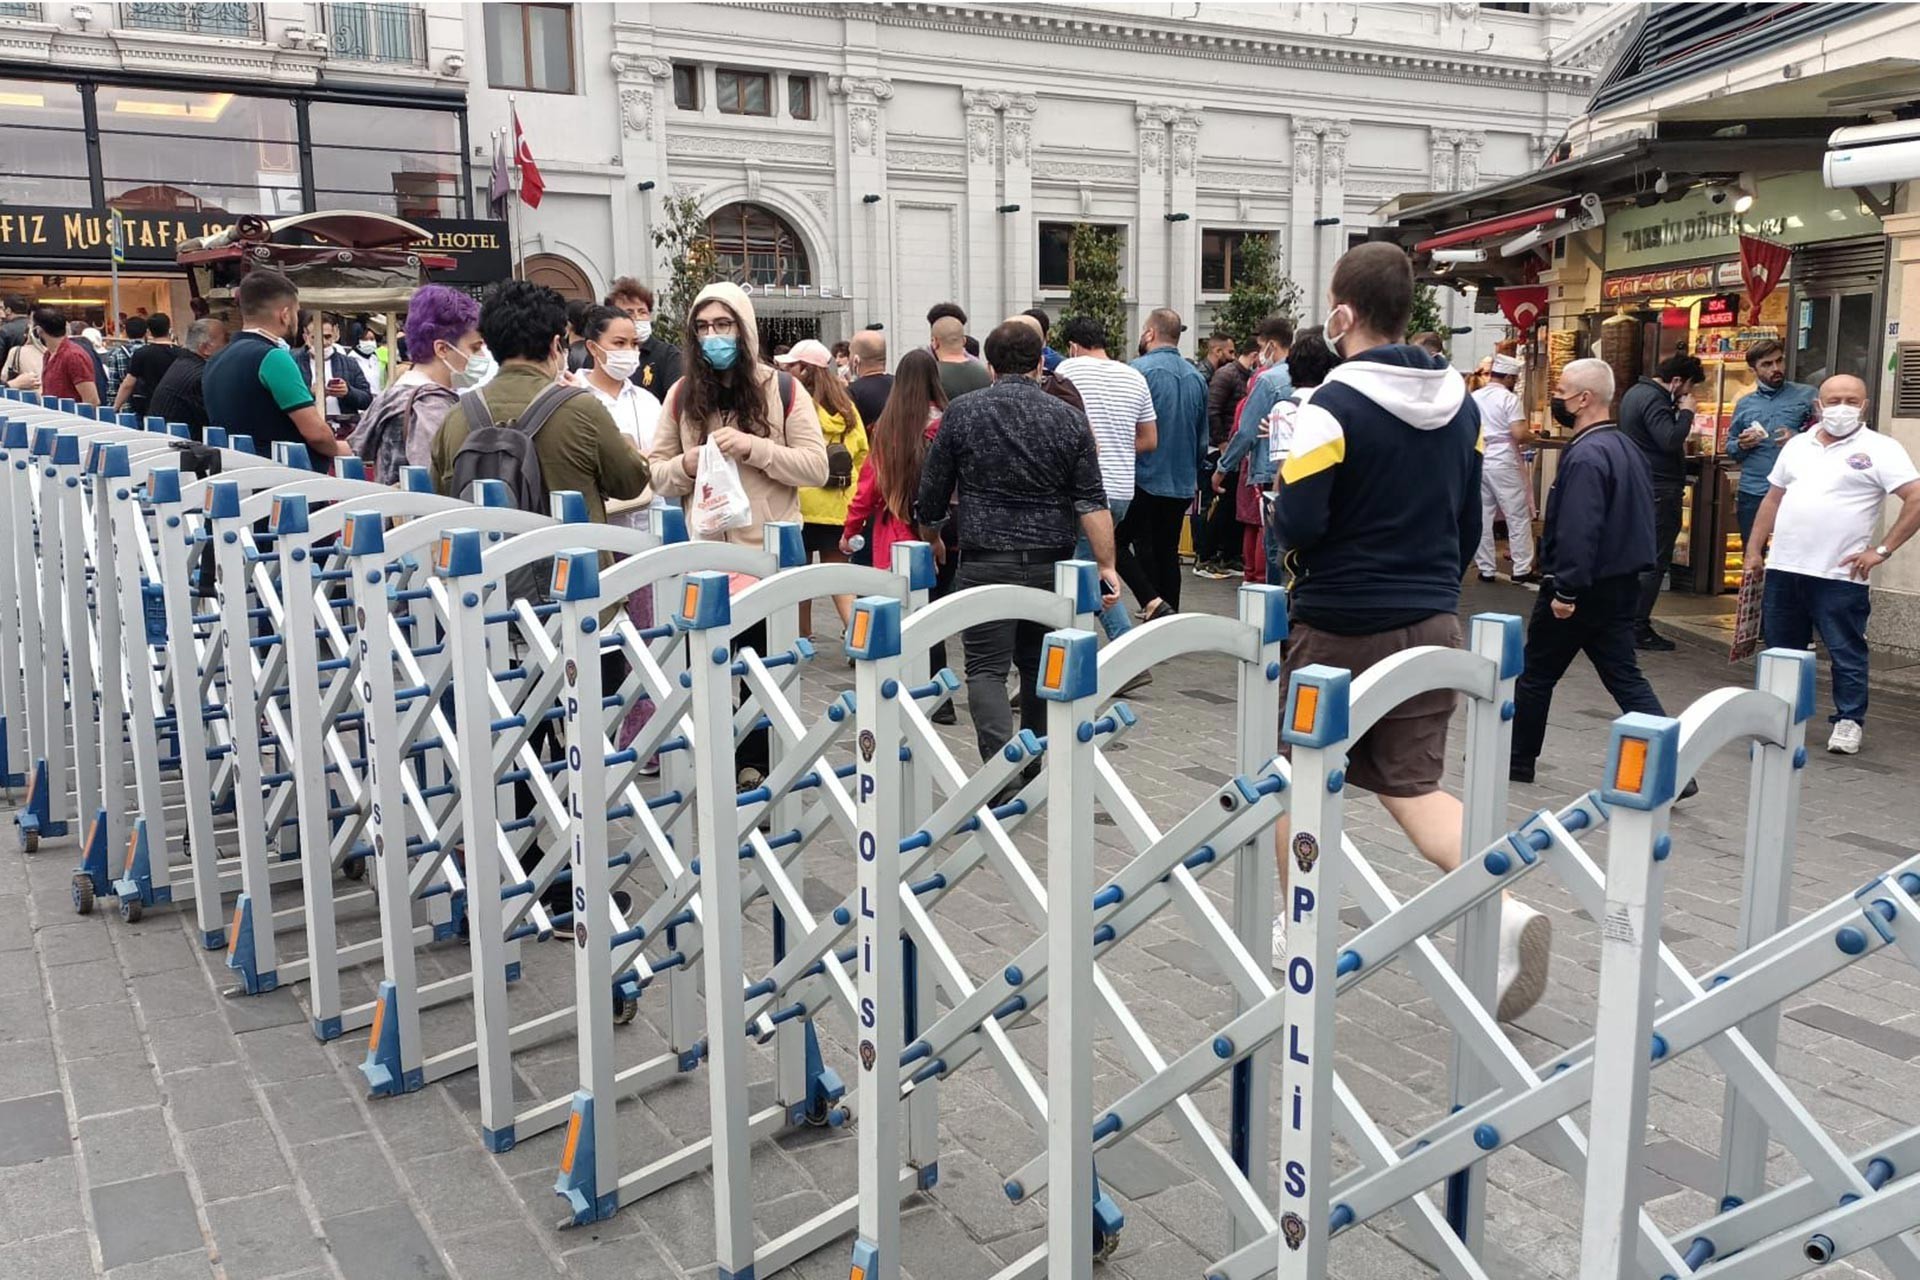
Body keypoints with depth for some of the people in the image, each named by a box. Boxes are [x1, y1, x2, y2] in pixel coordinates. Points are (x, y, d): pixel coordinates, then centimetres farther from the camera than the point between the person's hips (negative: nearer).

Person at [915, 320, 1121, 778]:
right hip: (1051, 565, 3)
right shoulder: (1068, 418, 2)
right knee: (1039, 666, 16)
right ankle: (1031, 768, 27)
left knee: (986, 668, 0)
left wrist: (932, 539, 23)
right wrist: (1106, 565, -1)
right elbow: (1092, 502, -4)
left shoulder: (962, 412, -1)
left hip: (986, 562, -3)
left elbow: (932, 492, 5)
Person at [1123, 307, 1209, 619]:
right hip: (1183, 483, 6)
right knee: (1167, 551, 14)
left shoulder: (1139, 369, -12)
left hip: (1144, 479, -6)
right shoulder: (1196, 377, 9)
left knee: (1116, 543, 3)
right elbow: (1203, 438, 15)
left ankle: (1153, 603, -12)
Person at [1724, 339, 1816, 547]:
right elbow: (1730, 448, 15)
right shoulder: (1744, 404, 13)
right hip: (1752, 493, 3)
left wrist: (1798, 438, -18)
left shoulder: (1807, 396, 4)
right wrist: (1742, 445, -6)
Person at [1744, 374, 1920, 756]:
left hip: (1840, 575, -5)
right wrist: (1754, 551, 13)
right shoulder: (1798, 445, 13)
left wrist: (1882, 550, -12)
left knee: (1846, 653, 3)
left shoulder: (1879, 449, -4)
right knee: (1781, 651, 14)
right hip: (1783, 568, 5)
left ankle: (1849, 721, 14)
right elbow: (1772, 500, 19)